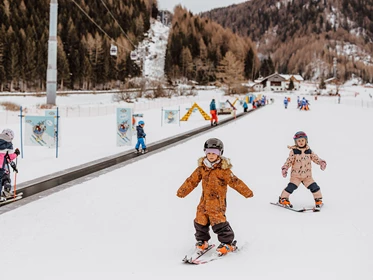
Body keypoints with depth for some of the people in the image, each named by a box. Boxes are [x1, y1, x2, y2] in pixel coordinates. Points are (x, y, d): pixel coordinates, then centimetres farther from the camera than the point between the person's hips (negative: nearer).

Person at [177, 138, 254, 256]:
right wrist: (182, 191, 16)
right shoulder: (202, 168, 5)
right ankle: (202, 241, 30)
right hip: (204, 200, 6)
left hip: (218, 200, -5)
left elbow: (234, 181, -11)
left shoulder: (223, 169, -9)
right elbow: (192, 180, 12)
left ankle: (227, 243, 2)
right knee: (200, 221, 9)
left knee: (218, 221, -12)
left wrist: (247, 192, -14)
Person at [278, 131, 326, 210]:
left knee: (314, 187, 0)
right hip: (296, 174, -3)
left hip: (307, 175, 3)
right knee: (291, 187, -11)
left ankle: (318, 200, 18)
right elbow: (289, 161, -7)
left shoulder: (309, 151, 5)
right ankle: (283, 199, 5)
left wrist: (321, 162, -8)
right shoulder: (294, 151, -7)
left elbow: (315, 158, 9)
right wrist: (284, 168, -17)